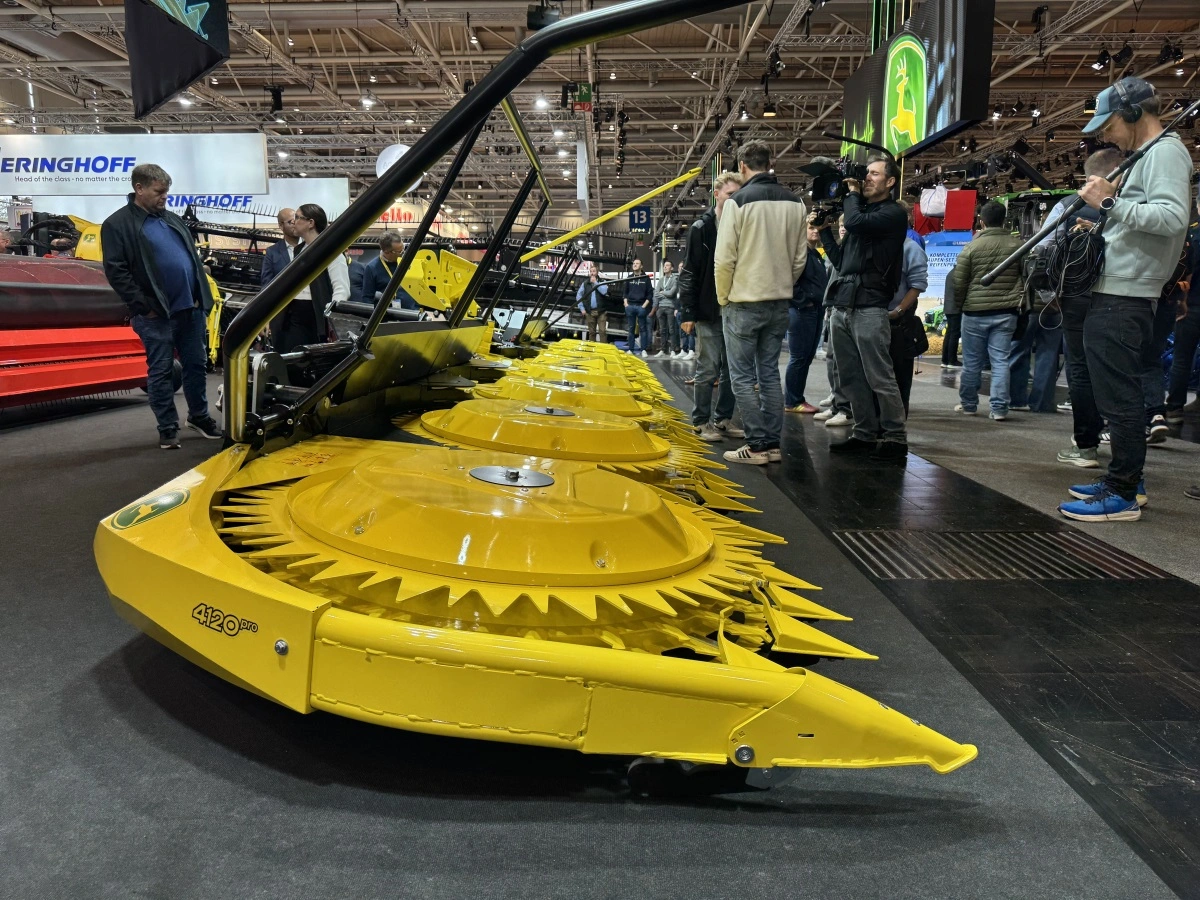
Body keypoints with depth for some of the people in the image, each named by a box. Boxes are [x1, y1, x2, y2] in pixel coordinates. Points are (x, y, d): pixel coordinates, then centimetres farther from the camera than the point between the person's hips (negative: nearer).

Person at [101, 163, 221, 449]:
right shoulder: (117, 224, -4)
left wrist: (201, 296, 8)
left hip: (191, 308, 6)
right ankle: (167, 429, 9)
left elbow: (194, 258, 19)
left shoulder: (173, 219, 16)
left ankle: (199, 417, 27)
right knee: (161, 371, 1)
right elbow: (116, 272, -11)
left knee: (196, 365, 12)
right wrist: (144, 307, -15)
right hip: (155, 314, -6)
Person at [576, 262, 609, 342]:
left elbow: (604, 291, -14)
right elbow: (578, 295, 8)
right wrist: (582, 308, 1)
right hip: (590, 312, 2)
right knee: (591, 332, 8)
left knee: (602, 331, -9)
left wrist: (595, 283, -9)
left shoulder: (602, 282, 5)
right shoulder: (585, 284, 8)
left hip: (601, 311, -2)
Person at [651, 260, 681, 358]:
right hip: (661, 307, 5)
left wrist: (662, 293, 4)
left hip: (670, 307, -5)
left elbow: (671, 293, -11)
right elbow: (656, 294, 9)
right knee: (662, 330, 8)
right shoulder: (660, 279, 15)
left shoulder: (675, 279, -1)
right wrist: (655, 307, -1)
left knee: (672, 330, -5)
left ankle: (673, 351, -4)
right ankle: (662, 350, 13)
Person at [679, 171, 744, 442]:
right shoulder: (701, 228, -2)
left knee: (732, 370, 7)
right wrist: (688, 313, -10)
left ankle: (723, 419, 18)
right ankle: (701, 421, 9)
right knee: (708, 370, -2)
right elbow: (689, 274, -5)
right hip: (709, 312, -5)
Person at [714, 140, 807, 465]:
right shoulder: (795, 202, 5)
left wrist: (723, 298, -1)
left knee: (743, 377, 2)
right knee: (769, 374, 12)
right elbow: (800, 257, 6)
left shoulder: (739, 200, -11)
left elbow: (724, 258, -13)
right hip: (780, 303, 6)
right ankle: (773, 443, 14)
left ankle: (757, 445, 0)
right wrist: (782, 287, 16)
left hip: (743, 303, -5)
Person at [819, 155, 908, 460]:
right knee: (852, 378, 8)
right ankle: (865, 434, 14)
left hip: (869, 308, -8)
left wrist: (852, 195, 0)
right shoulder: (862, 211, 23)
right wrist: (824, 229, 17)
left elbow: (856, 222, -19)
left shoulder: (893, 213, -1)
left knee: (879, 378, -6)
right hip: (842, 307, 8)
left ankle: (895, 439, 0)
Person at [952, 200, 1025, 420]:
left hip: (975, 312, -1)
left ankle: (968, 404, 19)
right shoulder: (1018, 245, 0)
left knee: (972, 362, 9)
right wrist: (1016, 299, 17)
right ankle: (999, 408, 1)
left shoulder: (971, 248, -5)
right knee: (1000, 361, 3)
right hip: (1006, 312, 1)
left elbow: (959, 286, -3)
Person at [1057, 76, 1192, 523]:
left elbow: (1172, 217, -23)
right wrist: (1105, 206, 11)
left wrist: (1110, 202, -19)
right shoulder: (1145, 155, 22)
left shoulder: (1166, 151, -8)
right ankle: (1125, 478, 25)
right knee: (1117, 394, 15)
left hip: (1124, 299, -11)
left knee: (1120, 397, -8)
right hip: (1111, 294, 11)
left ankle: (1123, 496, -3)